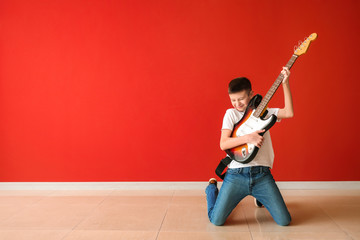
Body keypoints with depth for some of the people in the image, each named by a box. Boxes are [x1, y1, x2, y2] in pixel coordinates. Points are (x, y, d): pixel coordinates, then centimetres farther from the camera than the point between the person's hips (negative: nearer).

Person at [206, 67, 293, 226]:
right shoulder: (231, 113, 5)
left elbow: (289, 113, -5)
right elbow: (223, 144, -6)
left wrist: (285, 83, -7)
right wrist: (247, 138, -18)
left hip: (262, 174, 2)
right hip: (236, 174, -2)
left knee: (284, 221, -4)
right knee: (216, 220, -10)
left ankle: (259, 197, 28)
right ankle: (212, 187, 23)